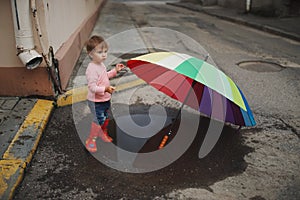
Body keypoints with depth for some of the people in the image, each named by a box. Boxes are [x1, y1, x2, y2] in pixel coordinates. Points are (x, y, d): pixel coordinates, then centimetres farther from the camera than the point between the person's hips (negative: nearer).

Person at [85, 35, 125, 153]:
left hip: (105, 99, 9)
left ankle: (103, 133, 47)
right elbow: (92, 87, -32)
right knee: (99, 120, -1)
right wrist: (105, 89, -44)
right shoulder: (92, 69, -28)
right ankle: (91, 141, 17)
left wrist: (115, 70, 11)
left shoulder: (101, 64, 3)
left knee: (106, 118, 23)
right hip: (96, 101, -9)